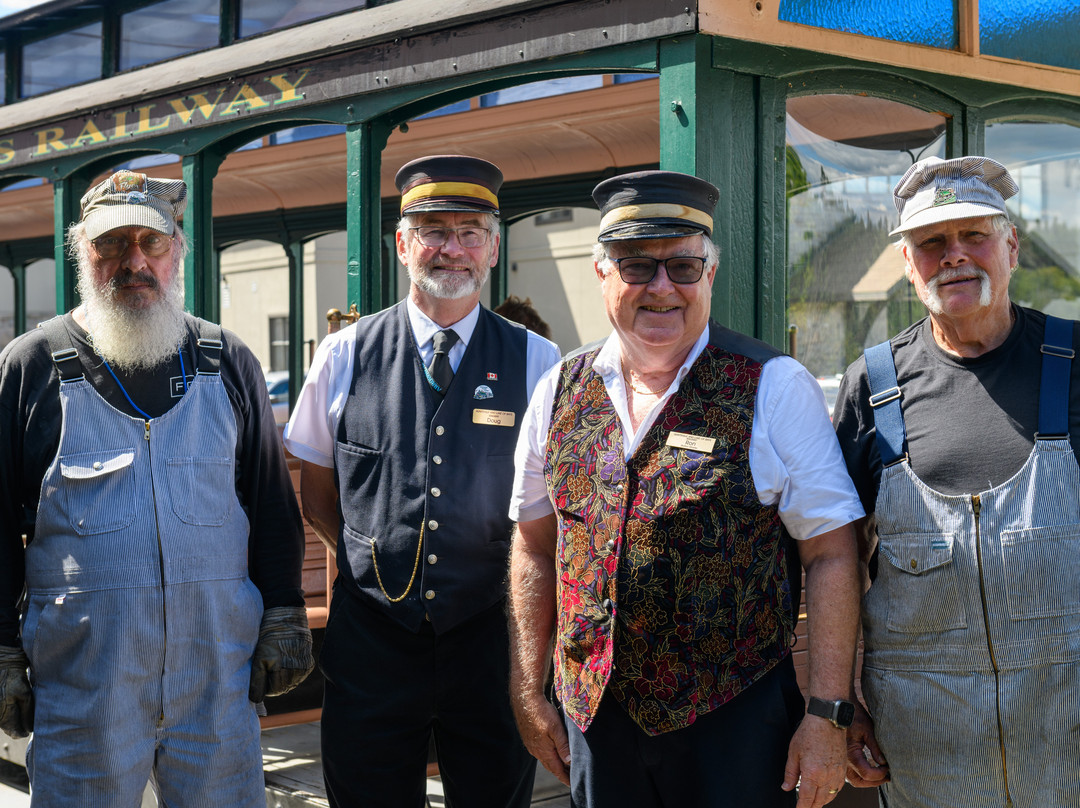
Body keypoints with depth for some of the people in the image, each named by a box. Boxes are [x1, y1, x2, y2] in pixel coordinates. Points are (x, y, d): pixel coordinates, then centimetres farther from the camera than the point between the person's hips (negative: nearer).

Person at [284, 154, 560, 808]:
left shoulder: (537, 362, -1)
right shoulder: (345, 356, 2)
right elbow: (317, 494, 11)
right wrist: (370, 560, 3)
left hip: (491, 639, 0)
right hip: (371, 640, 1)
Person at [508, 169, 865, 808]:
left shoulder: (774, 389, -7)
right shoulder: (559, 394, 4)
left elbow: (831, 555, -8)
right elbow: (534, 547, 11)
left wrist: (828, 715, -12)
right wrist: (530, 694, 10)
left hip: (734, 722, -3)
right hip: (594, 716, 3)